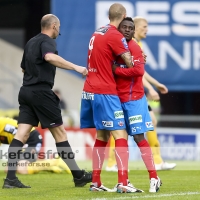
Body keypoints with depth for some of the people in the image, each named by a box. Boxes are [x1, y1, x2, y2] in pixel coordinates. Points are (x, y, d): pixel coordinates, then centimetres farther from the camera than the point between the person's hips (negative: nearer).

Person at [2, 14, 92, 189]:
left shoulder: (31, 42, 18)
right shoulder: (47, 41, -8)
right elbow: (50, 57, -31)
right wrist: (75, 67, -35)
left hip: (26, 90, 8)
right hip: (41, 92, -8)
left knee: (21, 135, 0)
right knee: (59, 132, 1)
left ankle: (10, 178, -9)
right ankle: (78, 176, 8)